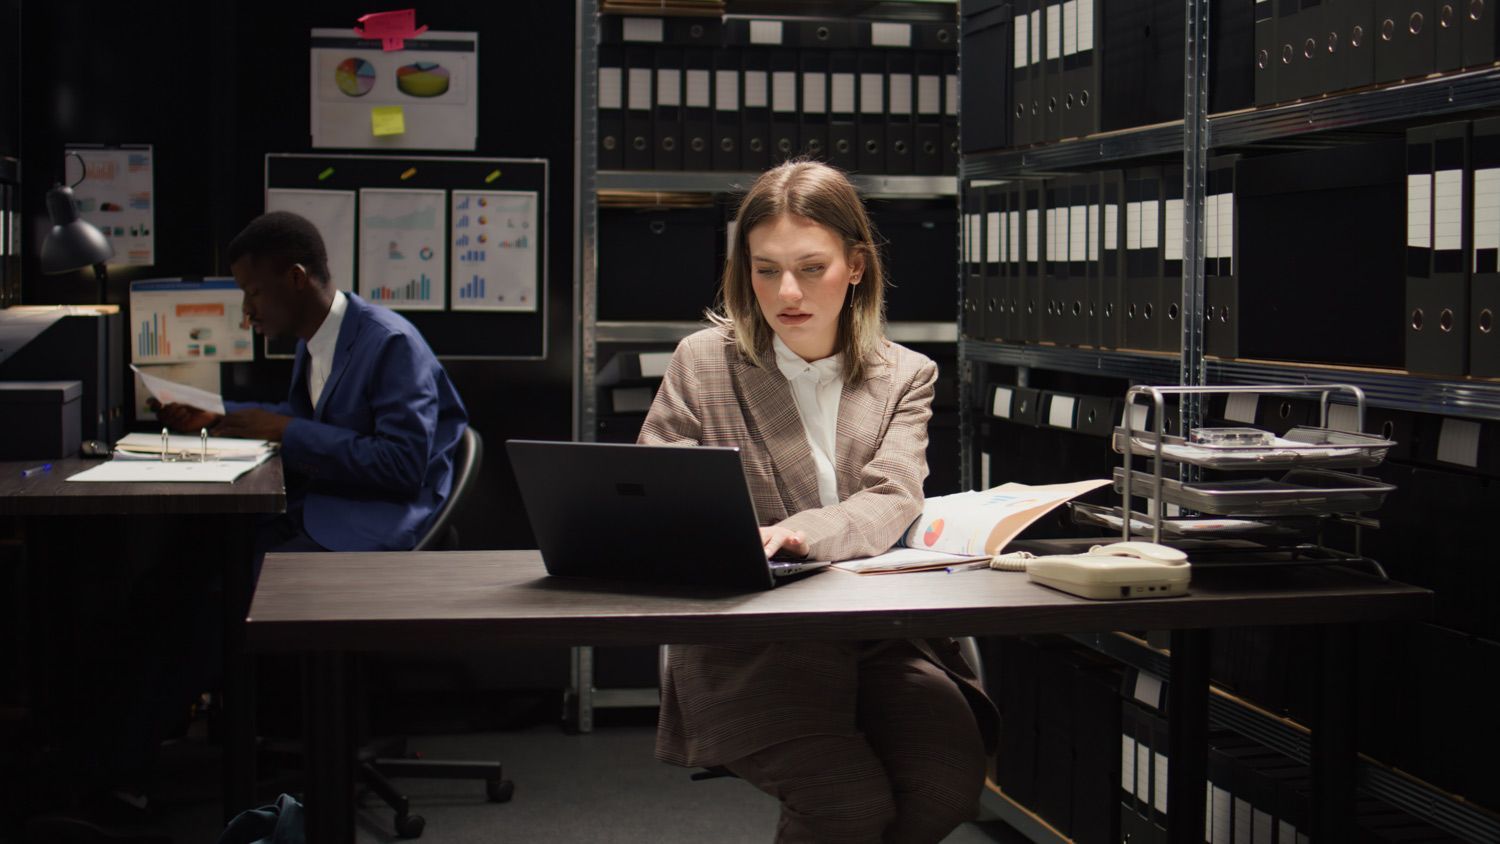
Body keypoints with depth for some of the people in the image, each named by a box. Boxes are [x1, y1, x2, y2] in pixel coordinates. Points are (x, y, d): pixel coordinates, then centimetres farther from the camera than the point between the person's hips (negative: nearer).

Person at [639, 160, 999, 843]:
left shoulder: (904, 377, 12)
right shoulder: (702, 364, 8)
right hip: (743, 640, -2)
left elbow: (893, 503, -6)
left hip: (878, 632, 3)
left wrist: (795, 534, -28)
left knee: (950, 780, -23)